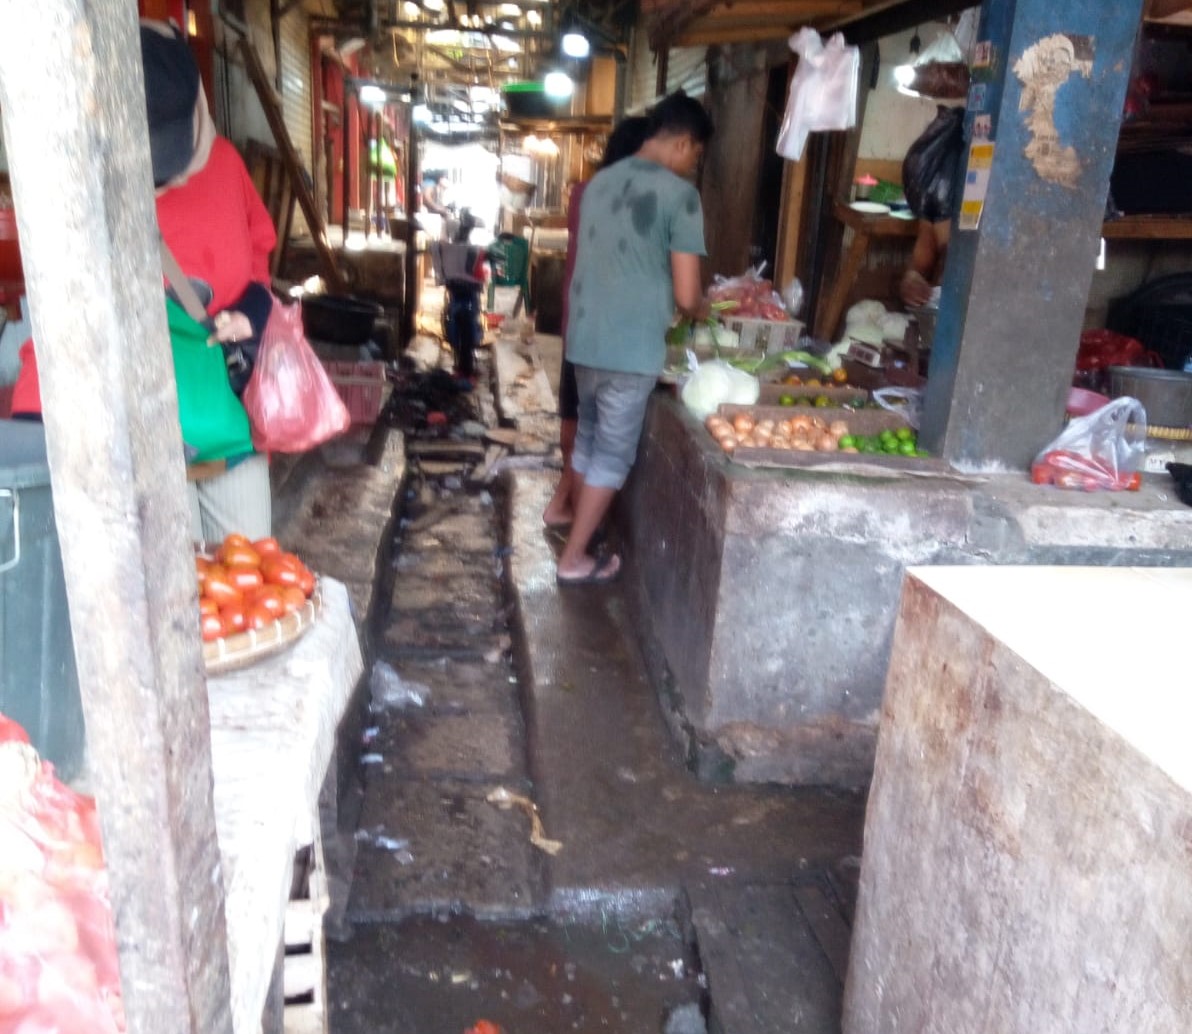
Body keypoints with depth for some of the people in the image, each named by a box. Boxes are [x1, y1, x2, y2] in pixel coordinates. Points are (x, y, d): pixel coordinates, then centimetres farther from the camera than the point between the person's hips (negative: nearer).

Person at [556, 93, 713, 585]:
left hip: (584, 338, 7)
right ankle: (574, 559, 12)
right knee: (613, 452, 5)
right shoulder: (679, 193, -11)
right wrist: (701, 309, 9)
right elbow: (685, 294, -13)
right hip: (632, 347, -7)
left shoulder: (600, 182, 11)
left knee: (588, 438, 21)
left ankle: (580, 528, 34)